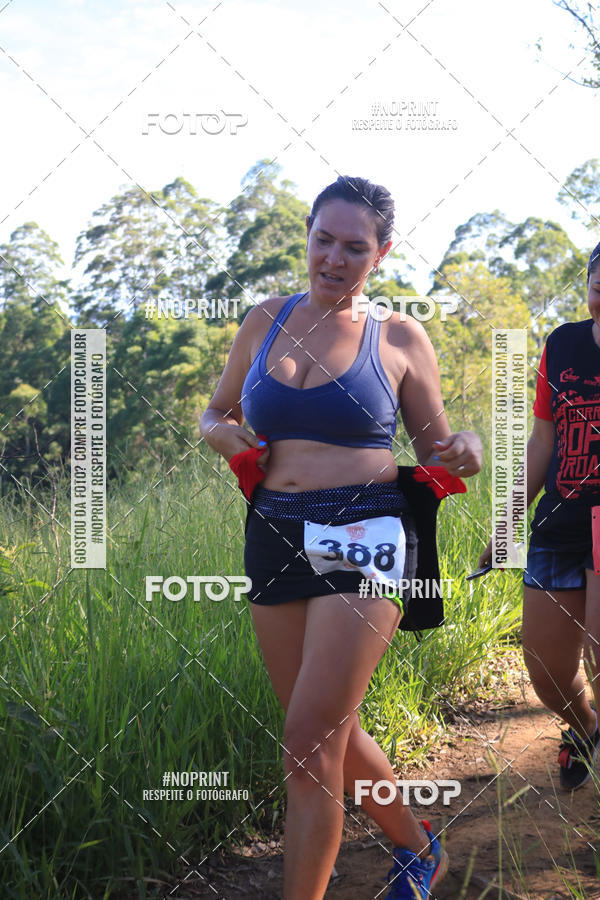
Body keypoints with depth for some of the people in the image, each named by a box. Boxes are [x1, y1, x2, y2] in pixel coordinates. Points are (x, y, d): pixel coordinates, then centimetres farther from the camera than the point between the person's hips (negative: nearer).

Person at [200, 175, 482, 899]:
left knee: (308, 744, -11)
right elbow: (214, 413, 21)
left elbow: (432, 451, 9)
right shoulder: (266, 321, 9)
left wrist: (461, 455, -14)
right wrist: (222, 434, -2)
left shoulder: (399, 337, 1)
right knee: (331, 733, 14)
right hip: (274, 536, 5)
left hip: (364, 538, -5)